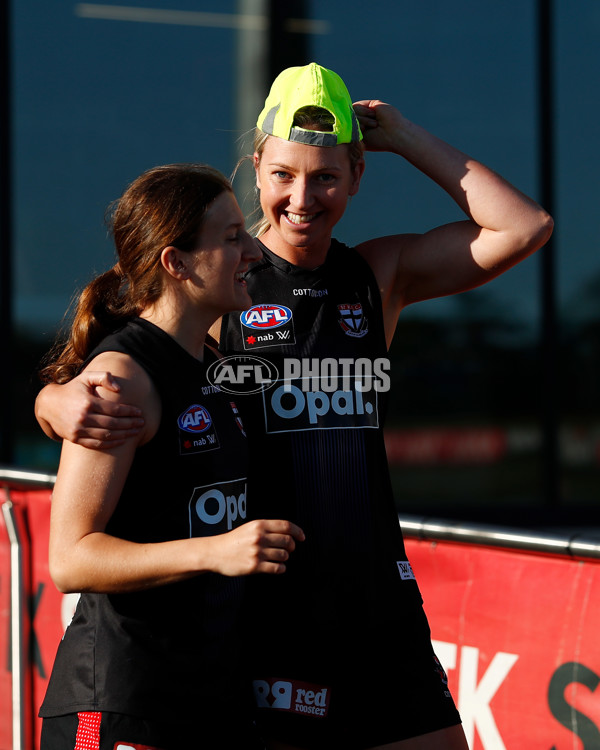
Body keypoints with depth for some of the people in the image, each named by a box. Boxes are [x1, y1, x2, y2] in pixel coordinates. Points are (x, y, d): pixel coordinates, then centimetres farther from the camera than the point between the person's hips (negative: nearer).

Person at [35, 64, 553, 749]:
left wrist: (406, 139, 0)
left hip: (377, 599, 4)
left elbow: (525, 229, -1)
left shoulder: (379, 275, 9)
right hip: (261, 607, -4)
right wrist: (66, 405, -28)